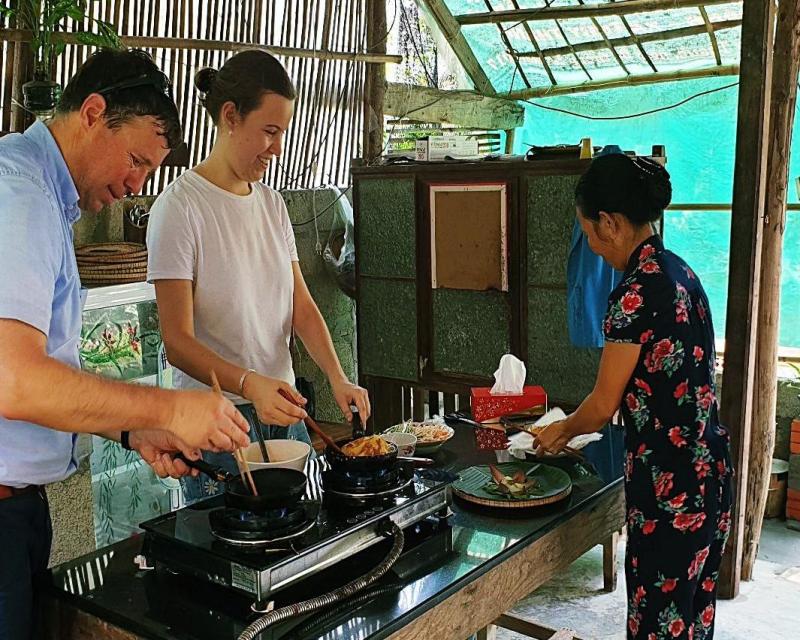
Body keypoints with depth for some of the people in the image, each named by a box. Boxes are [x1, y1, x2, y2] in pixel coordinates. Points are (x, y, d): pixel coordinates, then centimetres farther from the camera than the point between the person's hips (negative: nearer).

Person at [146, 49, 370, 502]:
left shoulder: (272, 203, 8)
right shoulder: (180, 206, -13)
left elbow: (302, 307, 6)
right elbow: (178, 341, -16)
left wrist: (338, 378, -8)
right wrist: (250, 384, -31)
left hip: (284, 407, 6)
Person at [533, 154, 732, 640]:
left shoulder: (636, 293, -20)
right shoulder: (680, 272, 7)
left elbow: (604, 404, -12)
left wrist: (560, 432, 8)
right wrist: (578, 428, 19)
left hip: (670, 480, -9)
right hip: (707, 466, 9)